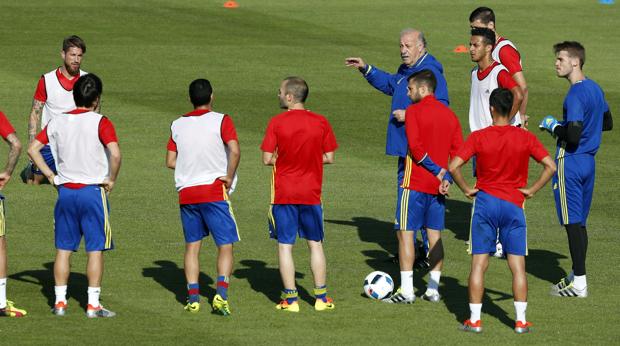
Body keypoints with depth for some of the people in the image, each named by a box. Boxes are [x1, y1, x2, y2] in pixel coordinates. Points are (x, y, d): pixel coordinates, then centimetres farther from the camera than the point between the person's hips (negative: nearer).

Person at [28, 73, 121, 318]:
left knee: (63, 249, 10)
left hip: (65, 191, 4)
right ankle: (93, 305, 1)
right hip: (93, 190, -4)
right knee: (95, 249, 2)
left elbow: (33, 149, 5)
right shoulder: (100, 123, -10)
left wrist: (50, 175, 8)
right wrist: (111, 179, -7)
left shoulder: (57, 122, 5)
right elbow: (115, 154, -23)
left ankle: (59, 302, 11)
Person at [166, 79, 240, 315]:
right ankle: (221, 293, -16)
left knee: (192, 245, 12)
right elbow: (234, 151, -17)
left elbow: (170, 161, 7)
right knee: (225, 245, 0)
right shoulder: (220, 121, -4)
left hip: (186, 192, 4)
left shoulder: (178, 125, 8)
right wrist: (229, 177, -6)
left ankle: (193, 296, 5)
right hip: (214, 190, -4)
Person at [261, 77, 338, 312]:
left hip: (283, 195, -2)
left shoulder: (276, 123, -9)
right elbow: (329, 157, 2)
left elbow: (267, 159, -10)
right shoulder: (320, 122, -2)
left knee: (285, 245, 4)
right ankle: (321, 297, 13)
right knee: (315, 244, 13)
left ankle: (290, 298, 2)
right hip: (311, 193, 2)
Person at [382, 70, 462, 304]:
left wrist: (437, 170, -11)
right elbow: (458, 151, 4)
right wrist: (447, 177, -1)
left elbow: (416, 147, -18)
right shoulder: (449, 115, 9)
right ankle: (433, 289, 12)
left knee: (405, 233, -1)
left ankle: (406, 291, -5)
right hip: (438, 187, 6)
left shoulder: (414, 111, -9)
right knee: (434, 234, 11)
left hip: (416, 183, -6)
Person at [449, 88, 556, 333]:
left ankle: (475, 320, 5)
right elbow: (550, 166, -7)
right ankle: (521, 320, 5)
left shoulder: (478, 137, -6)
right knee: (518, 265, 6)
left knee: (479, 264, 5)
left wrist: (467, 189, 1)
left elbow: (454, 167, -13)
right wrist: (531, 190, 1)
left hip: (485, 202, -1)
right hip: (513, 205, 1)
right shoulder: (525, 138, -3)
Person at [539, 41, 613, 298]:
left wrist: (554, 126, -8)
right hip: (588, 161, 9)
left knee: (572, 222, -4)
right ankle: (577, 274, 23)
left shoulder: (575, 95, -19)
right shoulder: (595, 89, 9)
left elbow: (572, 135, -25)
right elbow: (607, 123, 21)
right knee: (580, 222, 16)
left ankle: (579, 284, -3)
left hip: (570, 162, -9)